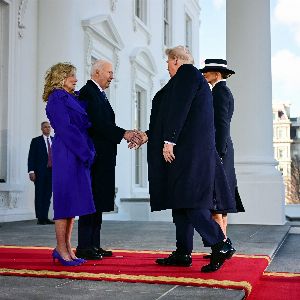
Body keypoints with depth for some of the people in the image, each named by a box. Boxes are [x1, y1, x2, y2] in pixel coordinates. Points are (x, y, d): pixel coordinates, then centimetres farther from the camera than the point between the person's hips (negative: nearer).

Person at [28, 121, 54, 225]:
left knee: (48, 195, 4)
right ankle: (40, 218, 2)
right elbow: (31, 157, -1)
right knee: (39, 195, -2)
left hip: (52, 171, 3)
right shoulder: (36, 141, 4)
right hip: (40, 172, -3)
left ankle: (45, 217, 9)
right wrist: (31, 171, -11)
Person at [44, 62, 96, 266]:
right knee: (66, 199, -5)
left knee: (73, 202, 8)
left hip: (79, 155, 8)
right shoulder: (56, 99, -7)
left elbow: (83, 125, 21)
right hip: (66, 155, -8)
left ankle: (67, 248, 13)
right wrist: (85, 152, -16)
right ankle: (61, 249, 2)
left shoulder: (73, 98, 19)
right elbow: (65, 129, -15)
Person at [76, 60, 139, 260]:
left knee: (98, 200, 10)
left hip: (102, 157, 10)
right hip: (94, 155, -10)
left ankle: (94, 245, 15)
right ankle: (84, 246, -3)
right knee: (91, 200, -8)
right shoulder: (88, 92, -10)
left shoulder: (98, 93, 22)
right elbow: (98, 123, -20)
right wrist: (123, 134, -19)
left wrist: (123, 135, 6)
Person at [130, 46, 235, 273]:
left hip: (189, 150, -10)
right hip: (187, 151, 10)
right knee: (180, 202, 10)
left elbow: (179, 110, -16)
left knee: (187, 200, -12)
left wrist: (169, 140, -19)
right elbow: (170, 115, 26)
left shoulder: (187, 73, -4)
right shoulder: (190, 77, 25)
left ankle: (221, 246, -10)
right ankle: (183, 253, 14)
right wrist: (147, 136, 27)